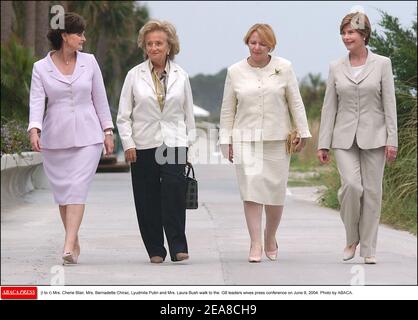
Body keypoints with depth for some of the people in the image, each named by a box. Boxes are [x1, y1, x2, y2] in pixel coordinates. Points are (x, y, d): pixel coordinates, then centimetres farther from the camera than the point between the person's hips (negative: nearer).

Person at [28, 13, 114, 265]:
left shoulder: (89, 62, 5)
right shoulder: (41, 68, 0)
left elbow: (100, 99, 10)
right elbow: (37, 101, -8)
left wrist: (107, 131, 7)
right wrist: (34, 130, -25)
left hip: (87, 136, 0)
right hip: (55, 138, 1)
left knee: (77, 189, -13)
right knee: (62, 191, 6)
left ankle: (69, 247, -19)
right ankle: (75, 242, 21)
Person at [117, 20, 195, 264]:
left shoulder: (181, 76, 8)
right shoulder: (135, 75, 4)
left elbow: (189, 113, 13)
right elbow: (124, 115, 4)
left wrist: (189, 143, 7)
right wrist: (128, 144, -4)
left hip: (174, 143, 0)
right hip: (143, 146, 0)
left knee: (174, 193, -15)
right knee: (147, 200, 1)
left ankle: (178, 247, -9)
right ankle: (155, 250, 10)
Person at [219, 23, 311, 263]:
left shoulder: (284, 68, 3)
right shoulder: (235, 71, 4)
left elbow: (296, 102, 6)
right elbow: (228, 109, 8)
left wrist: (303, 132, 3)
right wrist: (226, 140, 6)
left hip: (277, 139, 0)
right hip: (246, 139, 0)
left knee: (276, 192, 3)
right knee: (251, 188, -10)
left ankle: (270, 239, 25)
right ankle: (256, 244, -9)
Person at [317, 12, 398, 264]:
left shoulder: (382, 64, 1)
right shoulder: (336, 68, 6)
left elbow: (389, 104, -1)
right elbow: (329, 107, 7)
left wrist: (392, 140, -7)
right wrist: (323, 144, 4)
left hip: (373, 137, -1)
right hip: (345, 138, 1)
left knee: (372, 191, 1)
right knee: (351, 185, -15)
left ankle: (368, 249, 10)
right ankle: (352, 239, 6)